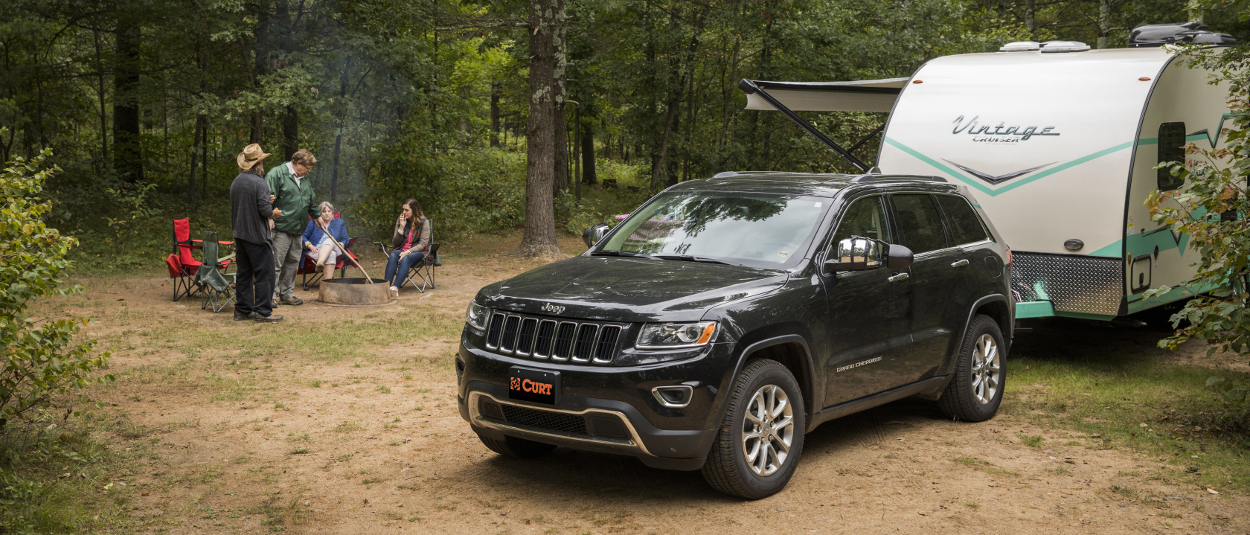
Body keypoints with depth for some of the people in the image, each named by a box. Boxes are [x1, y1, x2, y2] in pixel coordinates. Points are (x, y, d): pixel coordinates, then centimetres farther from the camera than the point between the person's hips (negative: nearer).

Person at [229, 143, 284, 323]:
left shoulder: (236, 182, 10)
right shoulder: (259, 183, -16)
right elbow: (264, 210, -21)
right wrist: (273, 212, 2)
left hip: (240, 234, 8)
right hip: (256, 234, -8)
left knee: (244, 273, 13)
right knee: (263, 274, -3)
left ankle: (242, 310, 17)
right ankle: (262, 311, -3)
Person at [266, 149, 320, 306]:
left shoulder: (304, 179, 18)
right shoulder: (277, 174, -8)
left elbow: (311, 200, 33)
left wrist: (317, 215, 40)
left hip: (297, 229, 8)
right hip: (281, 227, -8)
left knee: (292, 263, 12)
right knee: (276, 263, -6)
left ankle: (286, 294, 20)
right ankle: (272, 295, -2)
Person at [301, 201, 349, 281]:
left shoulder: (339, 223, 19)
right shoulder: (314, 222, 13)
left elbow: (345, 240, 16)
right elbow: (304, 236, 10)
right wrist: (311, 246, -7)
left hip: (335, 251, 1)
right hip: (315, 252, -1)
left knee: (329, 241, -36)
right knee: (331, 255, -38)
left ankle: (320, 263, -63)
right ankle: (328, 280, -56)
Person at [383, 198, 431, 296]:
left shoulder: (424, 222, -4)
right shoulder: (400, 221, 7)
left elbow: (423, 244, -10)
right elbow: (395, 243, 5)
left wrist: (408, 252, -23)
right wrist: (401, 227, -8)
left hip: (418, 251, -3)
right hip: (402, 250, 3)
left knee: (405, 259, -36)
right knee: (393, 255, -31)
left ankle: (395, 288, -51)